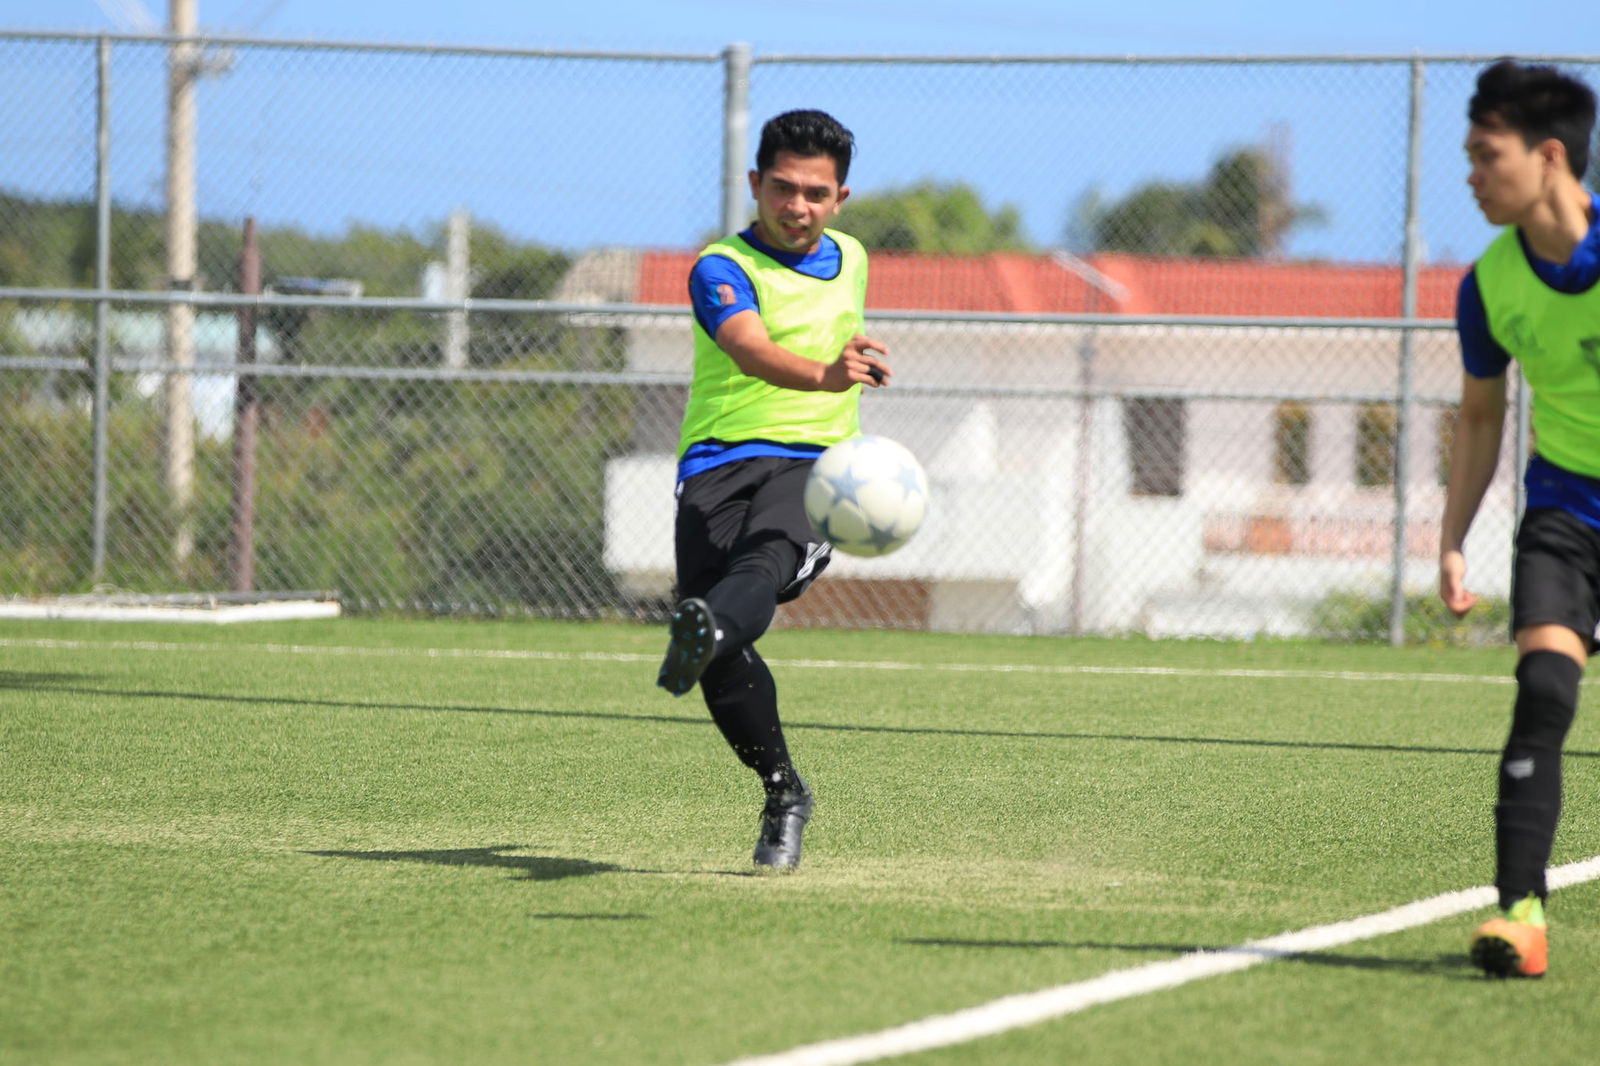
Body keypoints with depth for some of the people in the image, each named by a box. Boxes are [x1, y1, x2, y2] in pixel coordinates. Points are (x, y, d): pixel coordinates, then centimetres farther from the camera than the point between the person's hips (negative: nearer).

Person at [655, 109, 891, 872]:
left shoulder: (849, 259, 18)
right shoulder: (722, 269, -2)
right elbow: (751, 350, -24)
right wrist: (823, 374, -41)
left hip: (813, 464, 2)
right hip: (720, 463, -2)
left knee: (769, 556, -35)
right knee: (725, 663, -17)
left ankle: (708, 632, -67)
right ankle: (783, 790, 4)